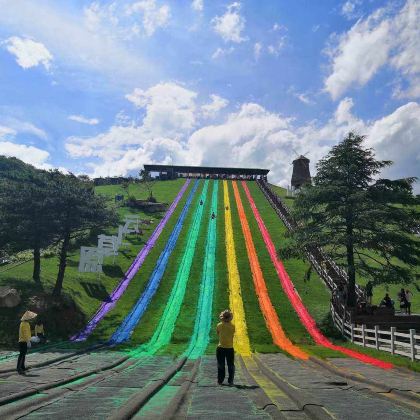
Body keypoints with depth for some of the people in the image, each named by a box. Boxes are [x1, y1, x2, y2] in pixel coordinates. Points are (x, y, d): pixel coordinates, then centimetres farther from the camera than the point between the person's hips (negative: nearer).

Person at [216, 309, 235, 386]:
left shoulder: (219, 325, -8)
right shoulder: (232, 326, -9)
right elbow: (233, 335, 1)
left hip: (220, 348, 1)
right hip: (230, 348, -1)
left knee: (220, 365, 12)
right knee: (231, 366, 11)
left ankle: (220, 381, 17)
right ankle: (230, 381, 10)